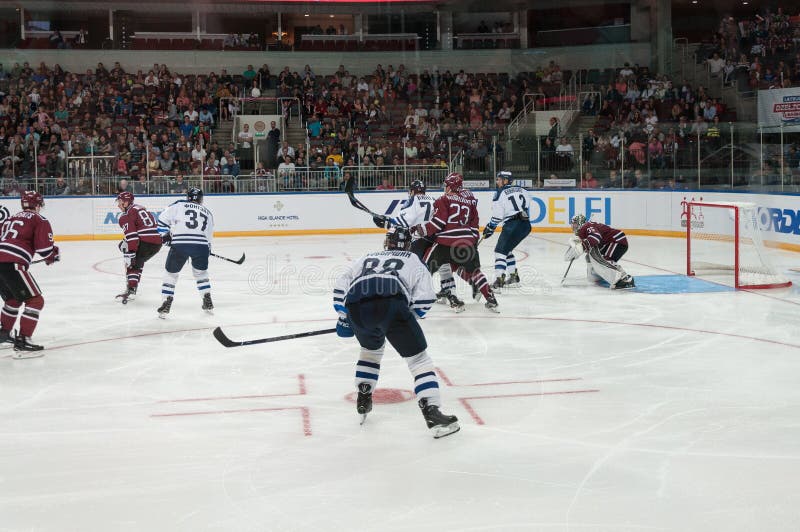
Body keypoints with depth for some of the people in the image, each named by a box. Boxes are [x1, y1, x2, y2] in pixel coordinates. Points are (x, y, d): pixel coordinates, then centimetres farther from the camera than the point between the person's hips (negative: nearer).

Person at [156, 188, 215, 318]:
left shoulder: (178, 205, 15)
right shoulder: (207, 213, 25)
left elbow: (163, 219, 7)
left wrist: (165, 235, 20)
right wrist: (207, 250, 40)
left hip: (179, 244, -2)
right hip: (201, 246, 2)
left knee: (171, 273, 15)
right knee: (201, 273, 27)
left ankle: (165, 304, 9)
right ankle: (208, 303, 25)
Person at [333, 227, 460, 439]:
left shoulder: (367, 258, 38)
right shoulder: (413, 260, 29)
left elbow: (341, 287, 29)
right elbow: (424, 298, 14)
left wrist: (343, 319, 35)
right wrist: (410, 316, 29)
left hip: (356, 307, 4)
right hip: (392, 303, -4)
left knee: (371, 348, 34)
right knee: (418, 358, 3)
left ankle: (363, 402, 35)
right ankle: (432, 414, -10)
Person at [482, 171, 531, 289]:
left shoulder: (500, 193, -5)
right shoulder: (521, 190, 14)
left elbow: (497, 215, -7)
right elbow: (525, 207, 22)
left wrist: (490, 228, 3)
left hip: (512, 225, -8)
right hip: (526, 225, 8)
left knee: (500, 250, -7)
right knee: (506, 249, 22)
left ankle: (499, 279, -19)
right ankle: (513, 276, 25)